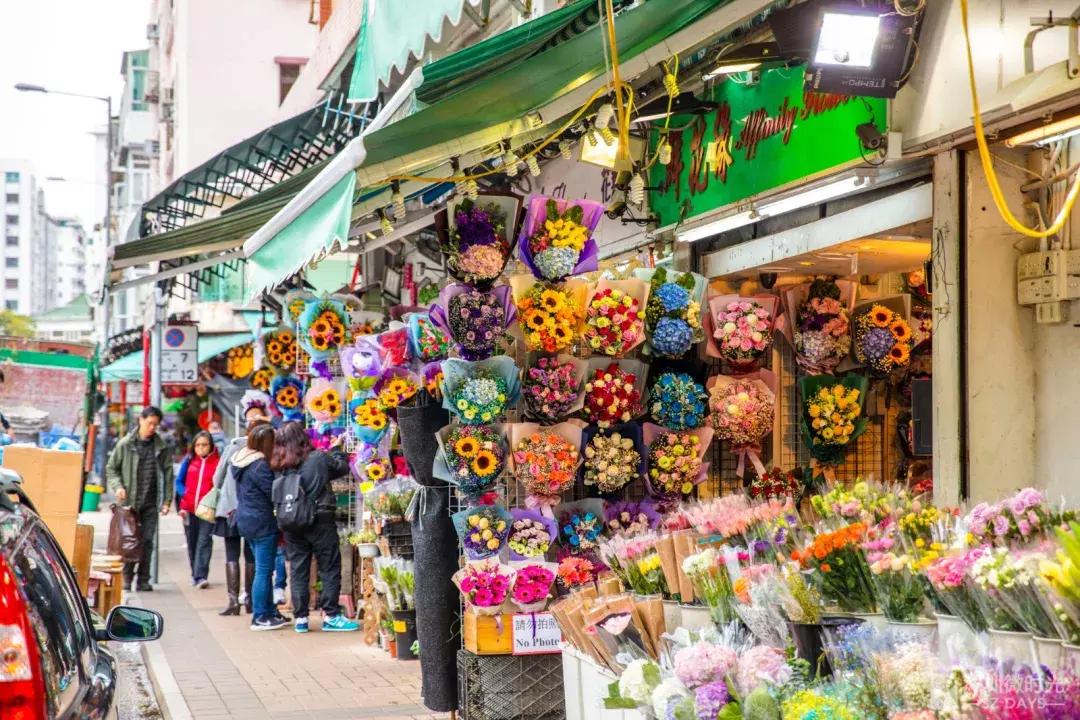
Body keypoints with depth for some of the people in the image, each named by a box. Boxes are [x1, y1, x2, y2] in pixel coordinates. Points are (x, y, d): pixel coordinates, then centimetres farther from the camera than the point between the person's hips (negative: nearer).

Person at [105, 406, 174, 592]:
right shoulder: (125, 444, 1)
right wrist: (117, 486, -10)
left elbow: (168, 474, 8)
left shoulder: (162, 446, 5)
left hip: (150, 503, 1)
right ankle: (126, 579, 9)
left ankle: (143, 580, 7)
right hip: (129, 502, -1)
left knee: (147, 542, 1)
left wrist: (167, 500, 2)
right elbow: (111, 468, 7)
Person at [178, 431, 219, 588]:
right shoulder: (189, 461, 9)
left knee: (204, 542, -11)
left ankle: (201, 576, -14)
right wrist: (183, 505, 4)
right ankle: (195, 575, 23)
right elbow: (180, 482, 12)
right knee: (192, 543, 12)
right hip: (189, 510, 4)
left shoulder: (217, 463, -1)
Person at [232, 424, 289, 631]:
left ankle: (269, 612, 23)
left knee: (263, 569, 16)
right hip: (262, 522, -10)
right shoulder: (260, 466, -19)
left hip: (246, 520, 10)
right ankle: (260, 617, 2)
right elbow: (274, 493, -19)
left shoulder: (241, 461, 10)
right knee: (264, 570, -2)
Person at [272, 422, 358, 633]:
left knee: (298, 570, 11)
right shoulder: (318, 458, -7)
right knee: (330, 569, 6)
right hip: (320, 522, -3)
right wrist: (336, 451, 24)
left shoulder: (279, 466, -1)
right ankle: (330, 616, 6)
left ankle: (300, 618, 13)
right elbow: (342, 467, 8)